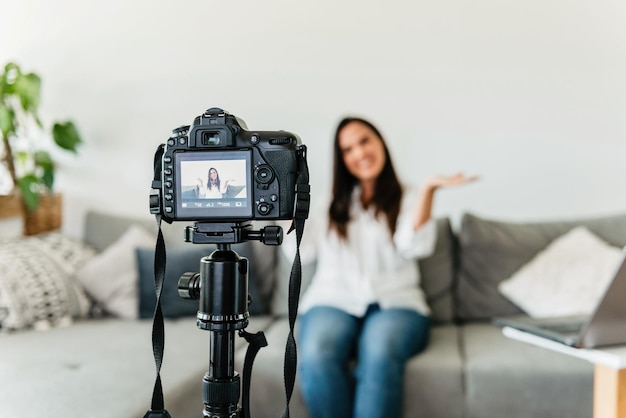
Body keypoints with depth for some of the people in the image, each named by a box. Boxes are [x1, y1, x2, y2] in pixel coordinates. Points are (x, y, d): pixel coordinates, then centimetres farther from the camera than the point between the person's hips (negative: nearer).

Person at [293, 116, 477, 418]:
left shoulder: (409, 199, 17)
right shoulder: (330, 206, 24)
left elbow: (414, 246, -3)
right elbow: (303, 252, 10)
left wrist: (428, 189, -10)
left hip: (394, 303, -1)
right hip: (333, 301, 2)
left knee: (379, 355, -38)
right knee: (316, 358, -34)